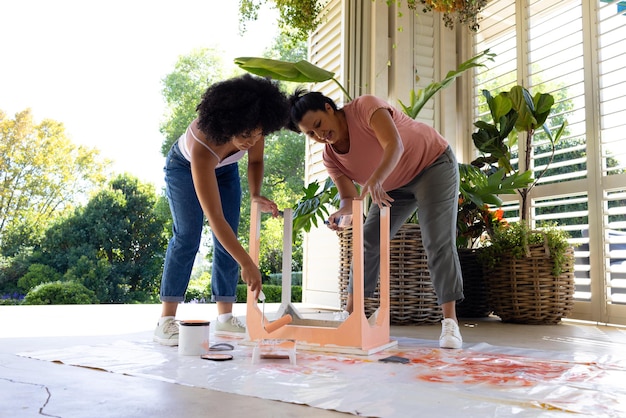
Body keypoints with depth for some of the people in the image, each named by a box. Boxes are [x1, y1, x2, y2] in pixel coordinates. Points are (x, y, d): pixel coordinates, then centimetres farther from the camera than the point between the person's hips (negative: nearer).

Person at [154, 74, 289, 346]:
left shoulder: (253, 129, -32)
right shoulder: (202, 144, -46)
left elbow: (255, 161, -8)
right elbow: (215, 218, -47)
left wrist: (256, 195, -28)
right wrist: (247, 264, -49)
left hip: (224, 169, 5)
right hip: (185, 167, -5)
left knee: (228, 240, -5)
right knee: (187, 236, -18)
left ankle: (225, 316, 1)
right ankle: (166, 320, -14)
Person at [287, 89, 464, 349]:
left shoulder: (365, 107, -27)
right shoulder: (330, 157, -9)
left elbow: (394, 145, -40)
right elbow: (349, 196, -13)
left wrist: (376, 179, -57)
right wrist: (342, 211, -37)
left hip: (433, 164, -6)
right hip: (394, 185, 7)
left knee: (438, 243, -17)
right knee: (369, 241, 0)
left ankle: (450, 322, -14)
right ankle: (350, 313, 8)